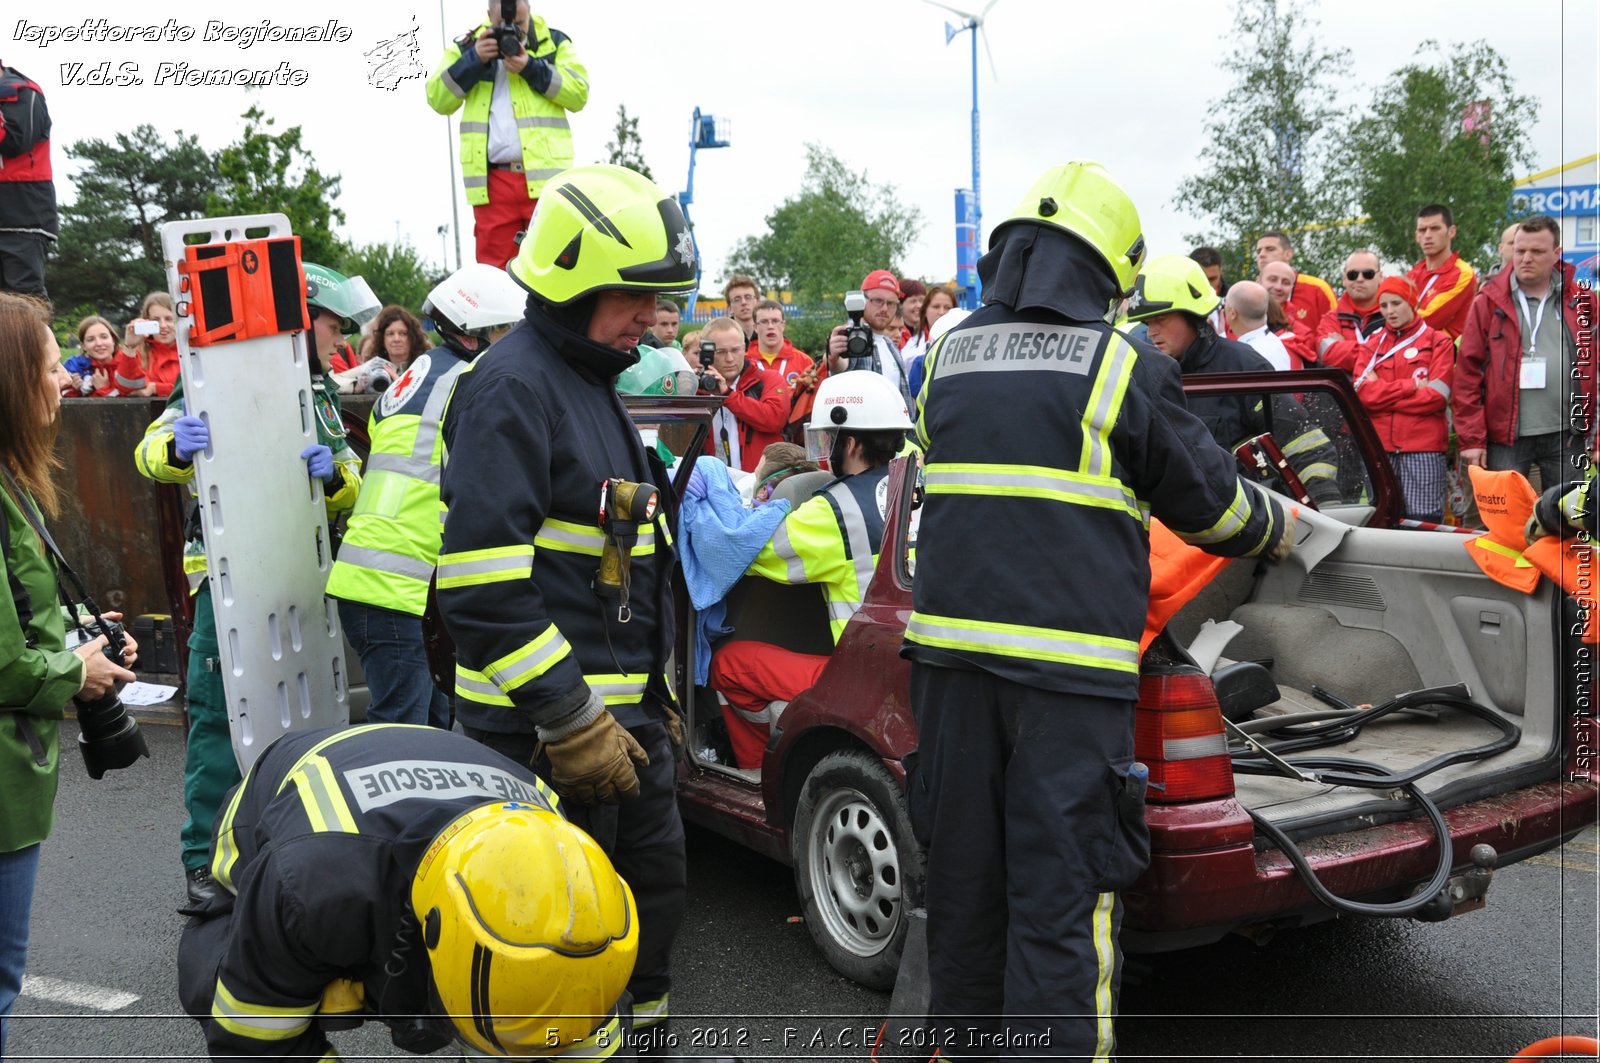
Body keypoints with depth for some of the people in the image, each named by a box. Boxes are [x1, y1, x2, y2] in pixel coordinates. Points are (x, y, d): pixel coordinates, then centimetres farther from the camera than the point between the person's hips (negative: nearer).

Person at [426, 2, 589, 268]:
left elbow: (579, 94, 1)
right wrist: (474, 60, -6)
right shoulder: (466, 46, 14)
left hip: (546, 174, -1)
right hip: (492, 179, 1)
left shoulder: (555, 43, 11)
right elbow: (439, 100, 6)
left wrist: (531, 67, -9)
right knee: (494, 271, -1)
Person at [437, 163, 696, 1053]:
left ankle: (641, 1031, 39)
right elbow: (484, 584, -24)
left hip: (624, 713, 10)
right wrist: (572, 722, -23)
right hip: (547, 724, -10)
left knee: (656, 893, 20)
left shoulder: (594, 382, 16)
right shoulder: (512, 387, -16)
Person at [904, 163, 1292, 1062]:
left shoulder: (949, 356, 11)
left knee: (963, 876, 15)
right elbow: (1210, 500, 6)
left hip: (952, 649, 5)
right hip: (1068, 664, -5)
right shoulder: (1126, 369, -4)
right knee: (1061, 897, 0)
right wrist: (1276, 529, 27)